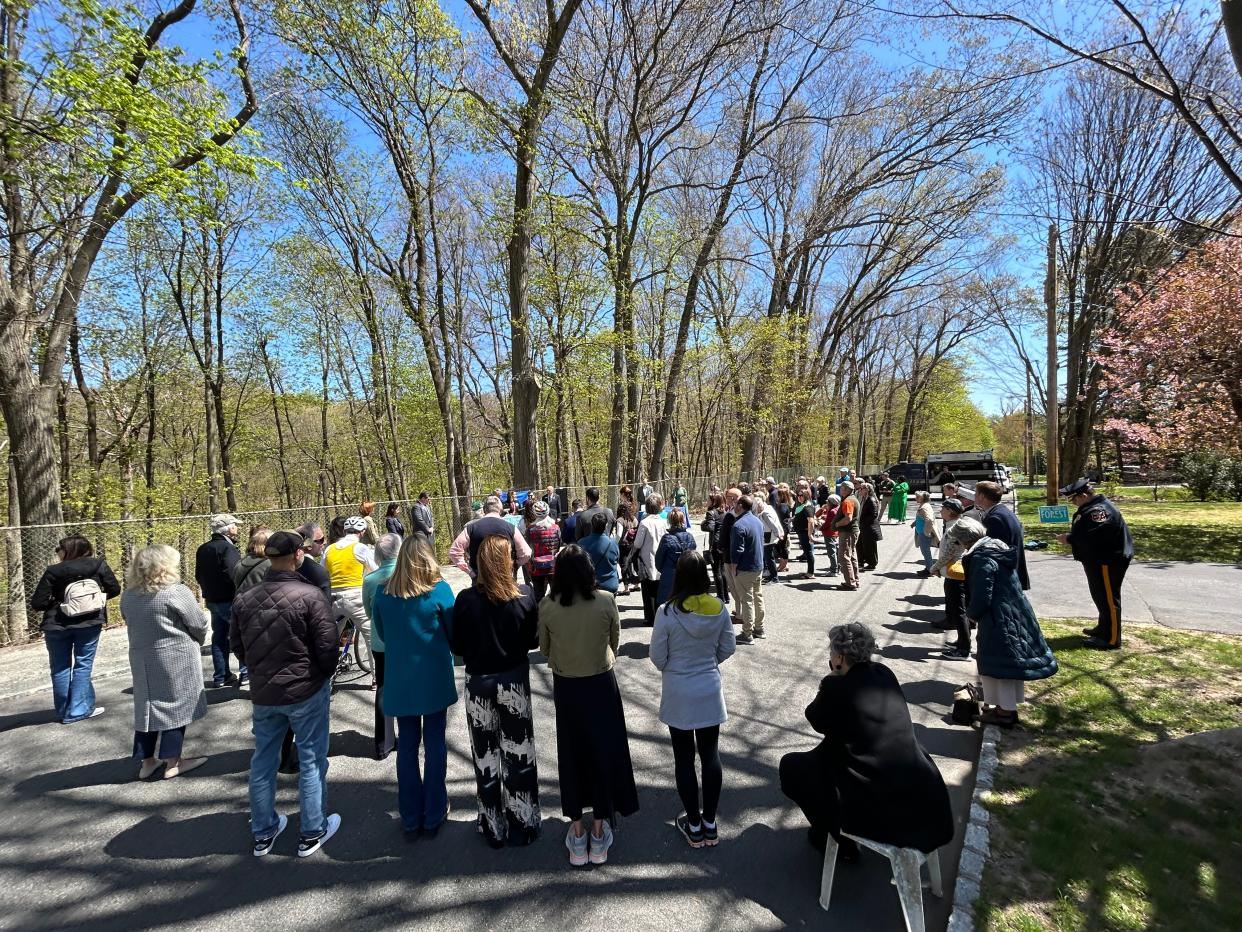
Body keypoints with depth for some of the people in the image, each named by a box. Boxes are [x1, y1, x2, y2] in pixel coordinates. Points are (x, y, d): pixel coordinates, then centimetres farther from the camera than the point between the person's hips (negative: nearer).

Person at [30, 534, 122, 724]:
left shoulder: (53, 572, -9)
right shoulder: (99, 564, -5)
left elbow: (37, 603, -8)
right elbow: (114, 589, 0)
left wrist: (55, 602, 11)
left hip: (57, 625, 0)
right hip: (89, 623, 0)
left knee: (60, 668, 14)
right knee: (83, 666, 10)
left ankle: (63, 711, 22)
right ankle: (78, 709, 10)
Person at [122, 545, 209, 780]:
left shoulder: (128, 595, 2)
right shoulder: (176, 592, -18)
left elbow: (132, 625, 12)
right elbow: (199, 625, -13)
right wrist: (195, 644, 8)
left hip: (142, 660, 6)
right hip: (176, 659, -6)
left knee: (147, 707, 15)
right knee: (175, 707, 5)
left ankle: (147, 762, 25)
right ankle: (173, 763, 13)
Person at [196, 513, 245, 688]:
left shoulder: (202, 549, 10)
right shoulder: (227, 548, -18)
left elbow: (198, 576, 15)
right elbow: (233, 574, -28)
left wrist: (209, 589, 20)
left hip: (212, 600, 8)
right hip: (229, 600, -8)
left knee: (219, 637, 14)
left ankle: (221, 676, 20)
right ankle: (245, 673, 3)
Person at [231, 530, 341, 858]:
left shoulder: (245, 600, -4)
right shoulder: (310, 596, -21)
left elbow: (237, 646, 8)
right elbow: (328, 645, -18)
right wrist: (325, 674, 2)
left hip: (262, 693, 5)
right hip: (307, 690, -5)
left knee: (263, 761, 19)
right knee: (311, 760, 9)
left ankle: (263, 833, 34)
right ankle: (312, 833, 21)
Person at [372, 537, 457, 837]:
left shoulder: (383, 593, -4)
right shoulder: (439, 590, -13)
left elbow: (382, 633, 10)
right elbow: (454, 632, -4)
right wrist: (453, 654, 16)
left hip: (399, 680, 2)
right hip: (435, 678, -2)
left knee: (407, 745, 13)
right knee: (435, 743, 10)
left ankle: (411, 819, 24)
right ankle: (433, 816, 21)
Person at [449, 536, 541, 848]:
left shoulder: (466, 599, -16)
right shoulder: (525, 597, -14)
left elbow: (457, 647, -7)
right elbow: (534, 641, -4)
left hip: (478, 683, 0)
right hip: (514, 681, 0)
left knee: (486, 757, 15)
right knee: (518, 754, 15)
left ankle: (494, 828, 28)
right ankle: (523, 824, 27)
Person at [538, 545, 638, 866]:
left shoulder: (547, 606, -14)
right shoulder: (606, 601, -16)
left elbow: (544, 648, -1)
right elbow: (615, 641, -2)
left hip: (565, 688, 1)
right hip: (601, 684, -1)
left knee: (571, 753, 16)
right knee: (603, 752, 15)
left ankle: (577, 832, 28)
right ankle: (599, 835, 27)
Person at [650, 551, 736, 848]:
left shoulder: (667, 612, -20)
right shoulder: (719, 609, -11)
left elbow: (657, 657, -11)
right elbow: (728, 648, 0)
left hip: (678, 695, -3)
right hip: (710, 692, 3)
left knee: (684, 759, 12)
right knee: (710, 755, 15)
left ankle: (693, 826, 25)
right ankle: (710, 823, 27)